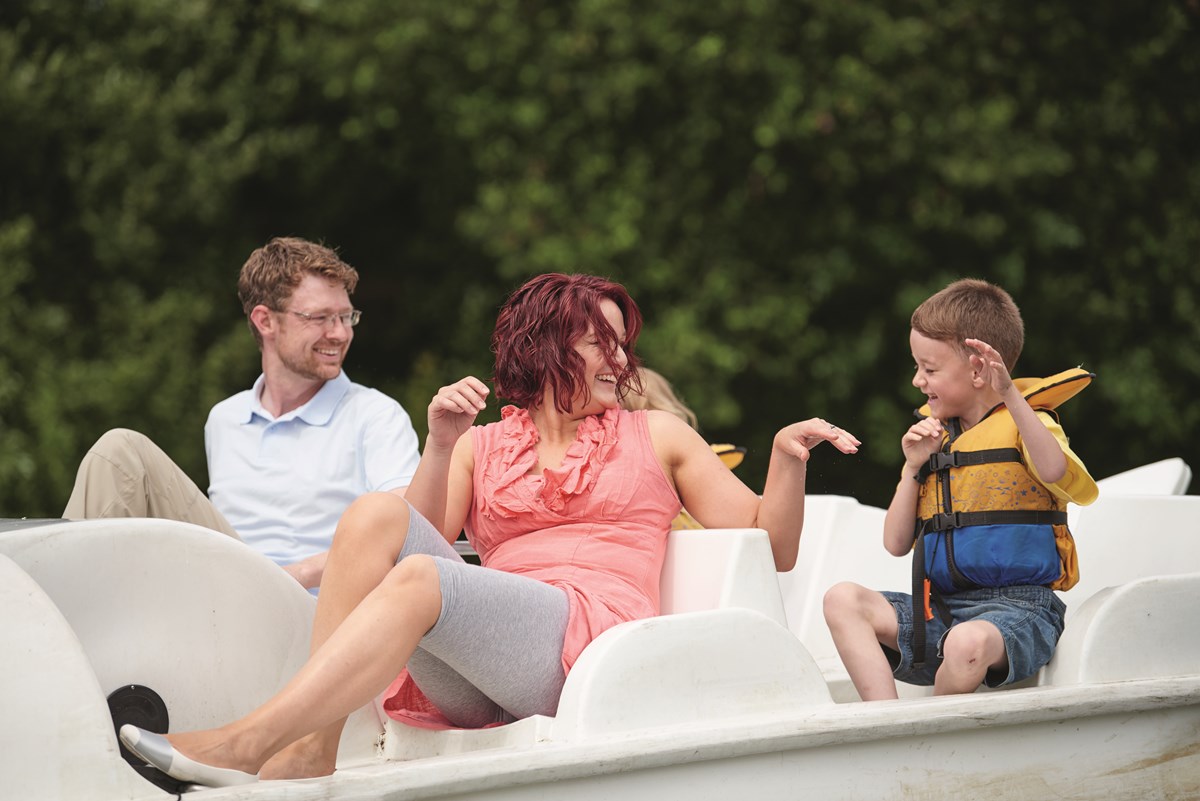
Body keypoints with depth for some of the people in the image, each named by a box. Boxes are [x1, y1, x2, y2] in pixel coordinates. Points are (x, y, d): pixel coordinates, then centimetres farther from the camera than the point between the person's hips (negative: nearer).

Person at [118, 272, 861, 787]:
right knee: (376, 513, -23)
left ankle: (250, 746, -42)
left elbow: (772, 548, 18)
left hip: (590, 642, -3)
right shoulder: (485, 447, 27)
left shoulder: (657, 436, 24)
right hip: (475, 684, 3)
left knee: (419, 579, -30)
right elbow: (429, 538, 11)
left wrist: (788, 462, 1)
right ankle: (311, 749, -36)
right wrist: (442, 446, 0)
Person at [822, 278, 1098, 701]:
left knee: (968, 643, -39)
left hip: (1016, 606, -7)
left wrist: (1010, 396, -30)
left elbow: (1057, 474, -26)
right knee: (843, 599, -14)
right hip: (940, 608, 7)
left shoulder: (1024, 423, 1)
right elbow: (896, 544, 16)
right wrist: (914, 466, 4)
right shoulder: (932, 436, 19)